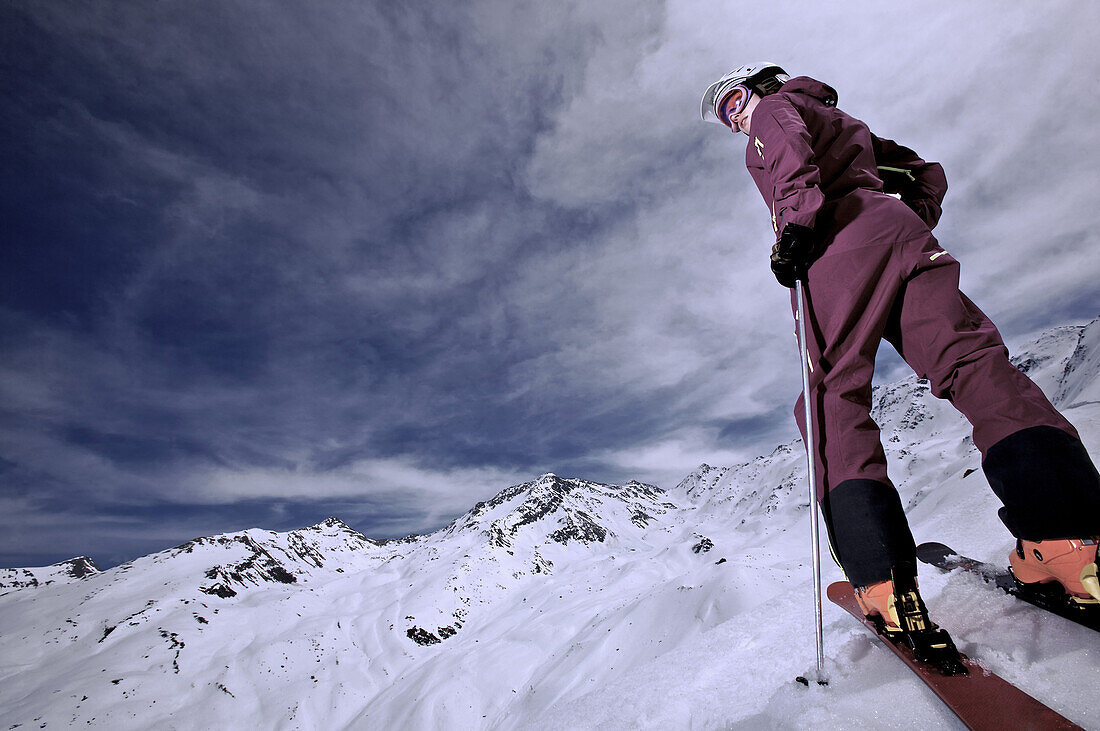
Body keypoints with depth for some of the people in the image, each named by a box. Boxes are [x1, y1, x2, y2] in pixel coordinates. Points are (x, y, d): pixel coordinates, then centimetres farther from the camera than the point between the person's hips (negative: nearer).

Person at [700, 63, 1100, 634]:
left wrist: (795, 226, -16)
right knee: (967, 356, -11)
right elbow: (926, 171, 38)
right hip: (898, 230, 7)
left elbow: (792, 153, -5)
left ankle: (883, 581, -24)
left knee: (833, 394, -14)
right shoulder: (844, 124, 42)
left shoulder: (774, 106, 21)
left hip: (837, 242, -7)